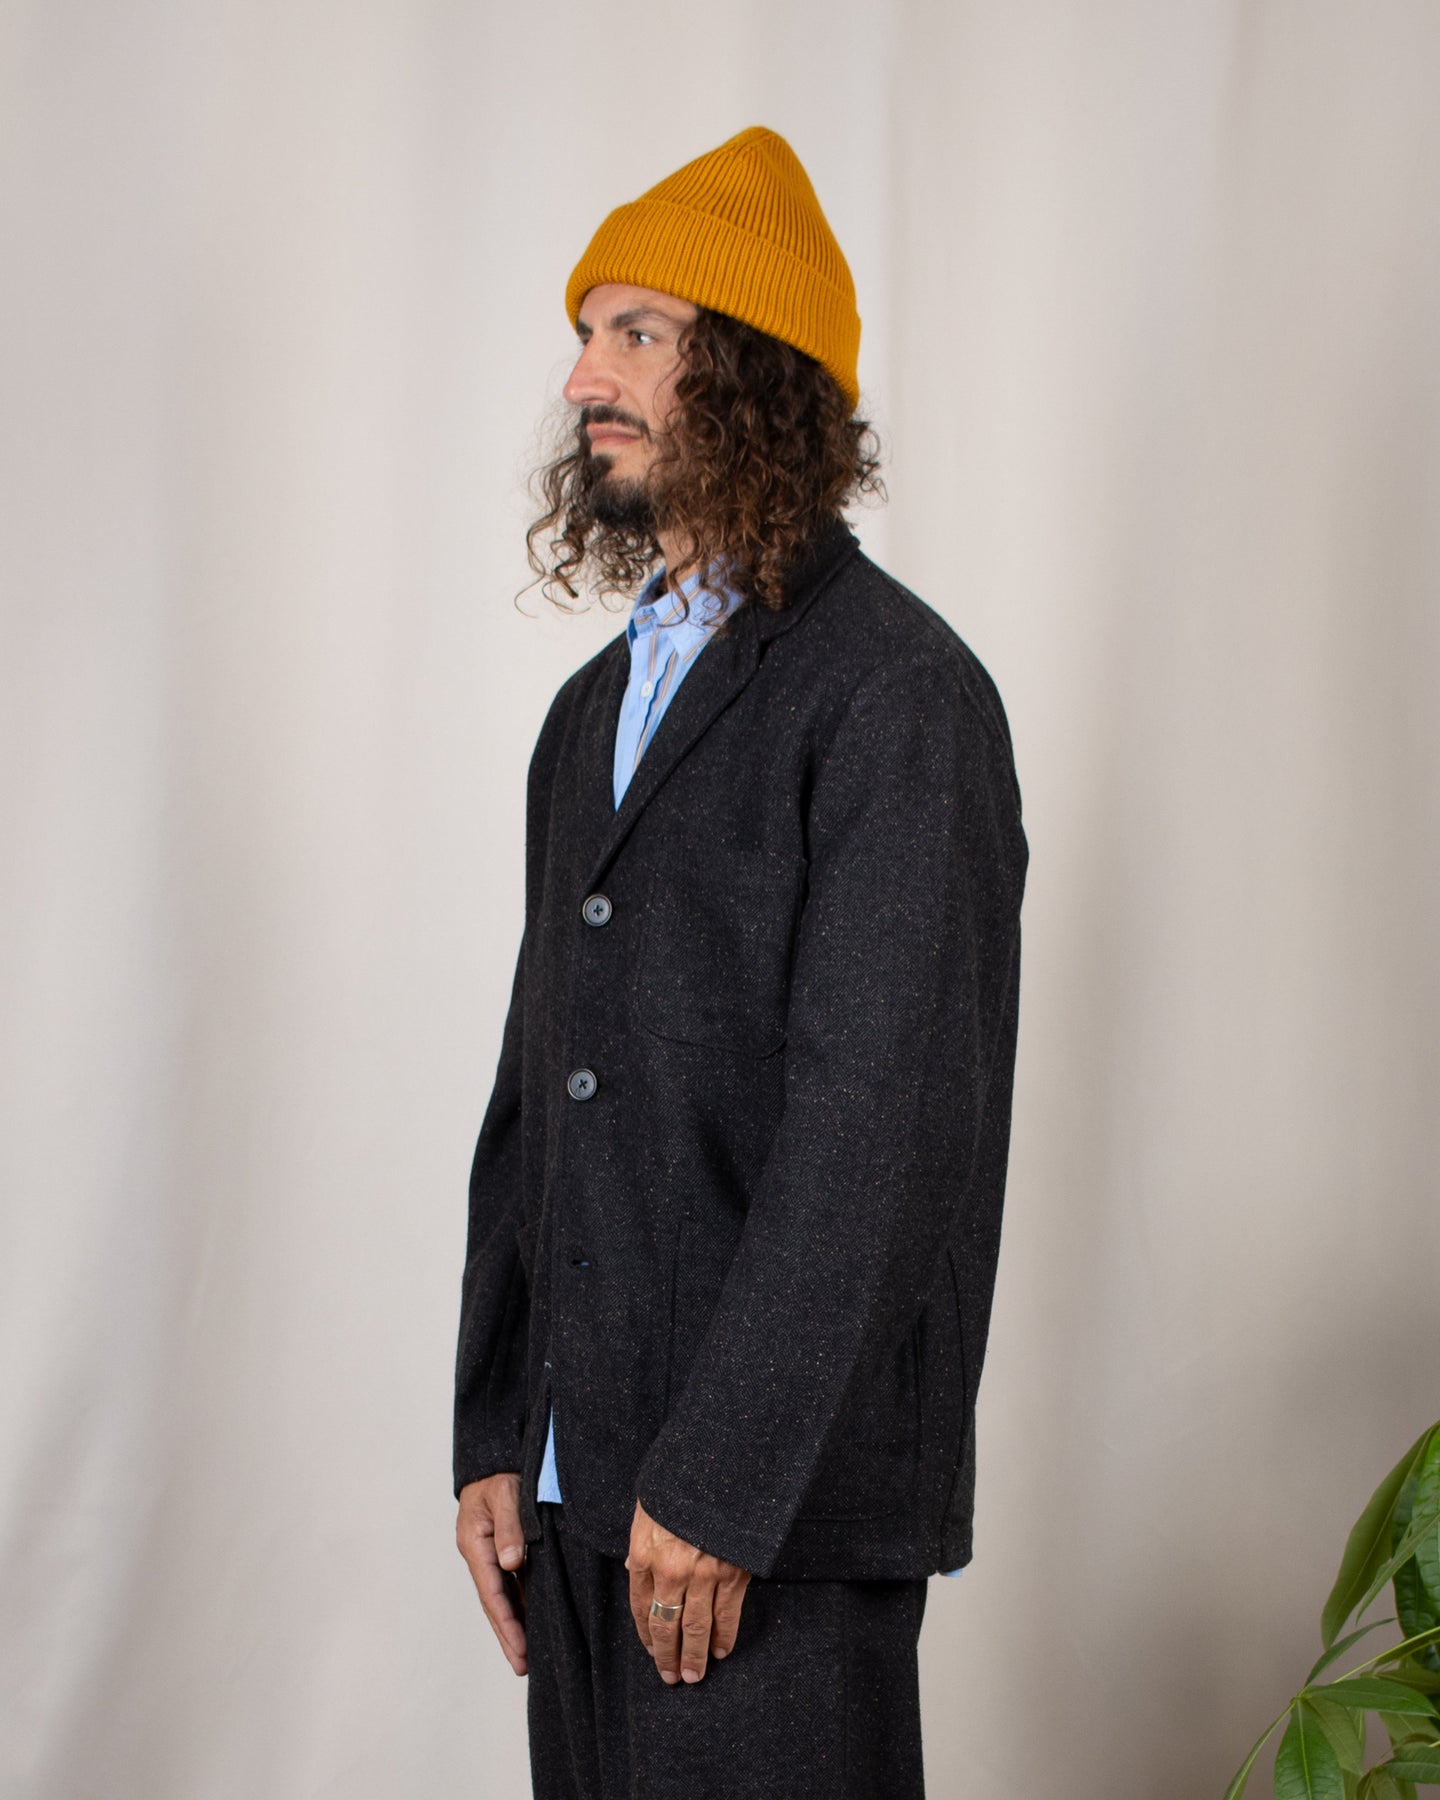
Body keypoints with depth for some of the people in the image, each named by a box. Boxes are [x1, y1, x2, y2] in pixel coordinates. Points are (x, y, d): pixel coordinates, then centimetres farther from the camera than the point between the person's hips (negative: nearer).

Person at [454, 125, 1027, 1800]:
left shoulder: (895, 690, -10)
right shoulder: (597, 705, 16)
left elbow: (873, 1123, -16)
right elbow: (535, 1086, 15)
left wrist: (716, 1481, -18)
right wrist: (494, 1437, 9)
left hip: (784, 1503, -7)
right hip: (578, 1481, 7)